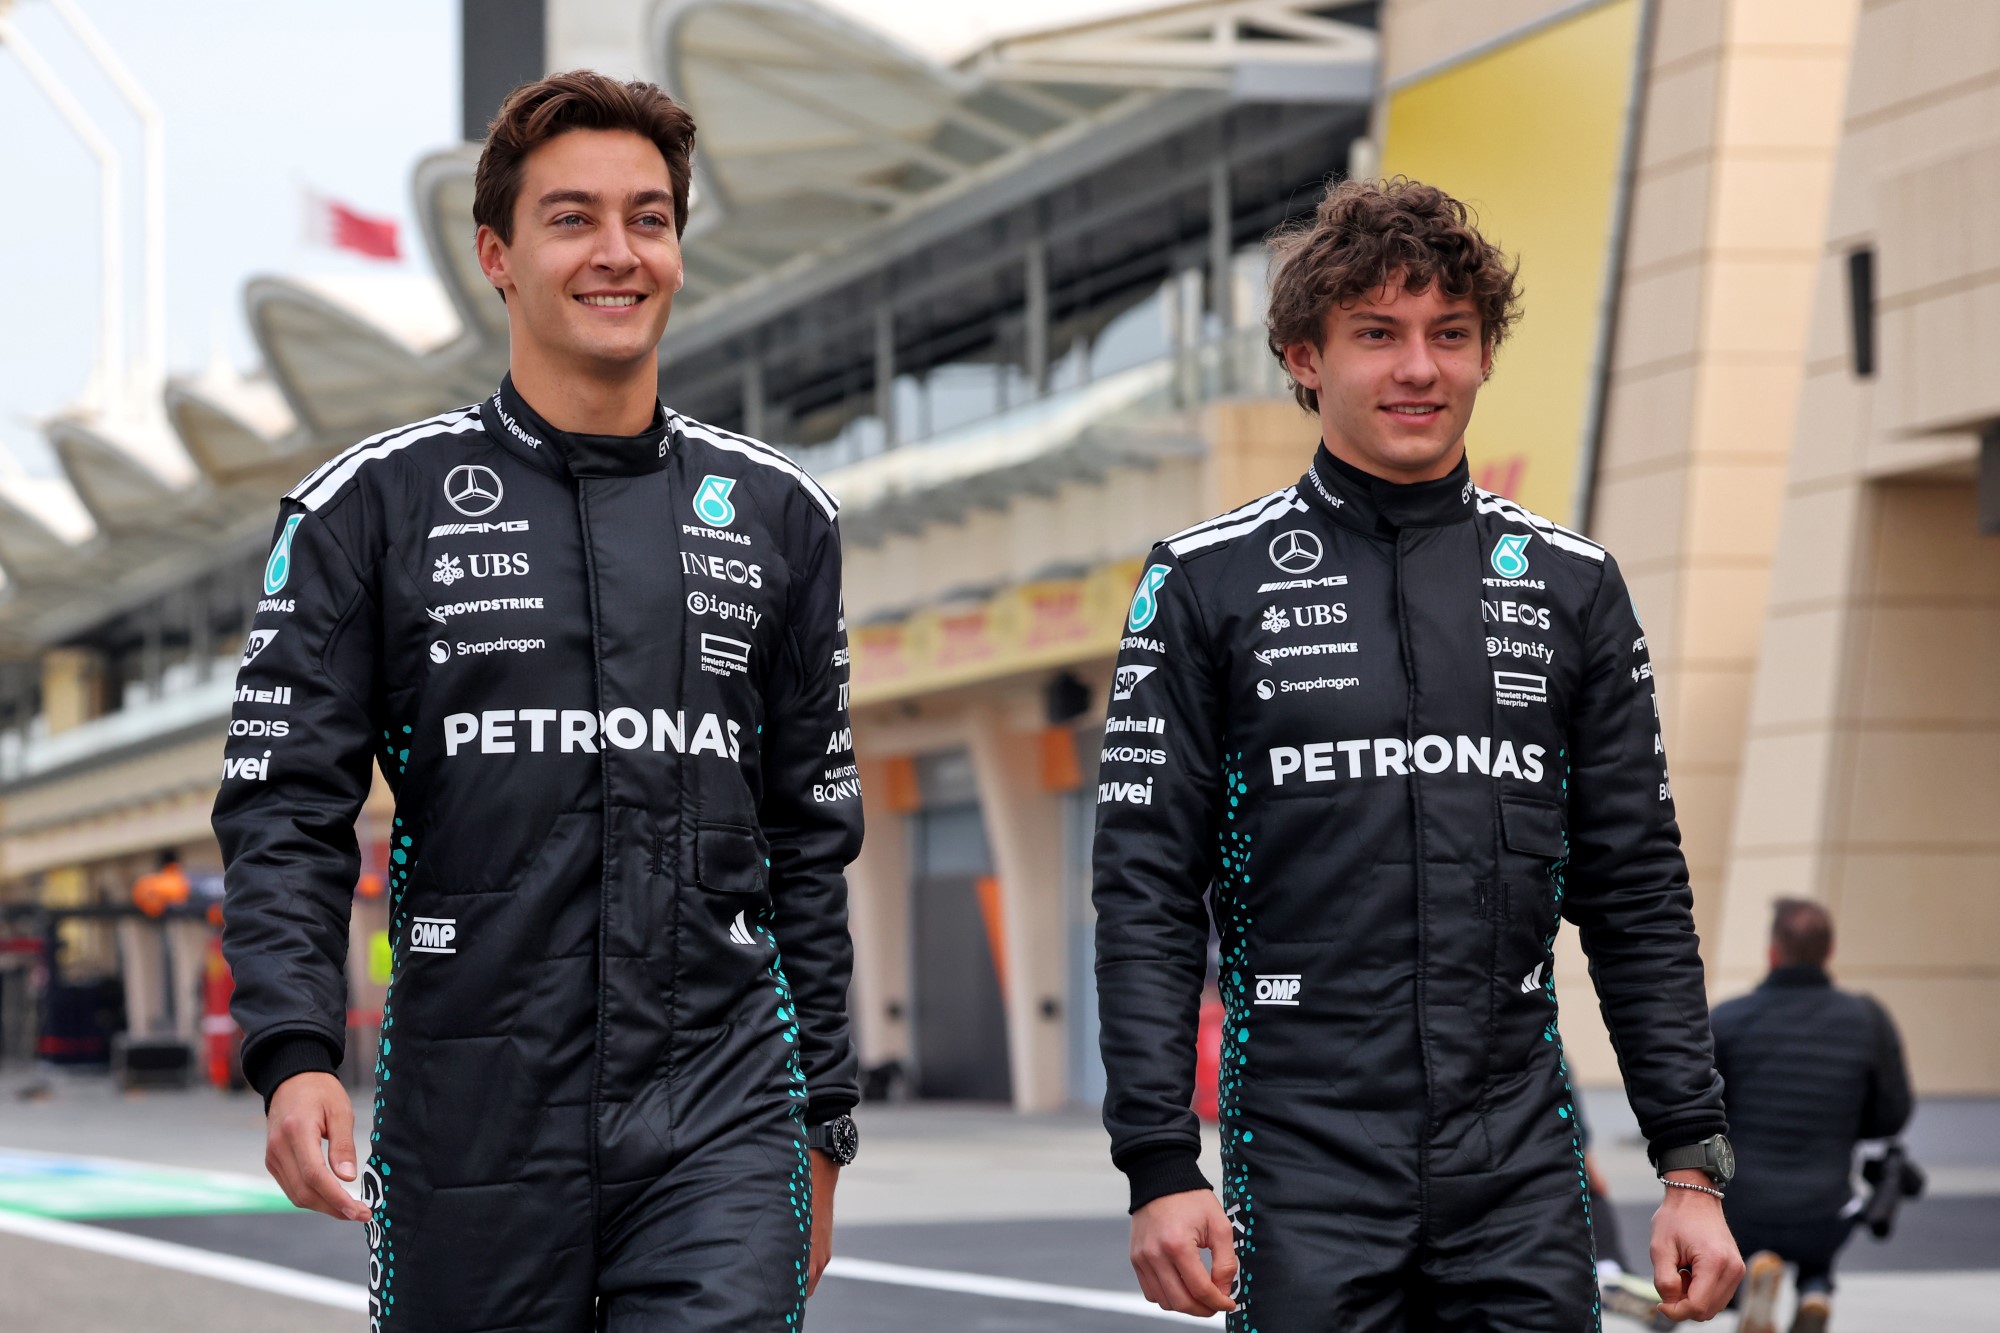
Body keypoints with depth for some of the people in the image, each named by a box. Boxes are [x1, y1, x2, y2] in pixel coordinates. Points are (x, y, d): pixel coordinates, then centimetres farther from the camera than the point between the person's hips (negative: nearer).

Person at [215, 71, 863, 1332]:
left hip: (719, 1129, 1)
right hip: (473, 1125, -1)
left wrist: (821, 1127, 13)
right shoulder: (376, 506, 3)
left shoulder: (777, 516, 11)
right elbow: (285, 813, -1)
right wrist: (296, 1057, -16)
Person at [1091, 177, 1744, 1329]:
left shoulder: (1573, 586, 9)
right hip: (1306, 1181, -2)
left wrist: (1695, 1165, 3)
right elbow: (1146, 895, -1)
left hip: (1525, 1182, 2)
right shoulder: (1209, 584, 2)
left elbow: (1639, 897, 10)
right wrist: (1160, 1167, -9)